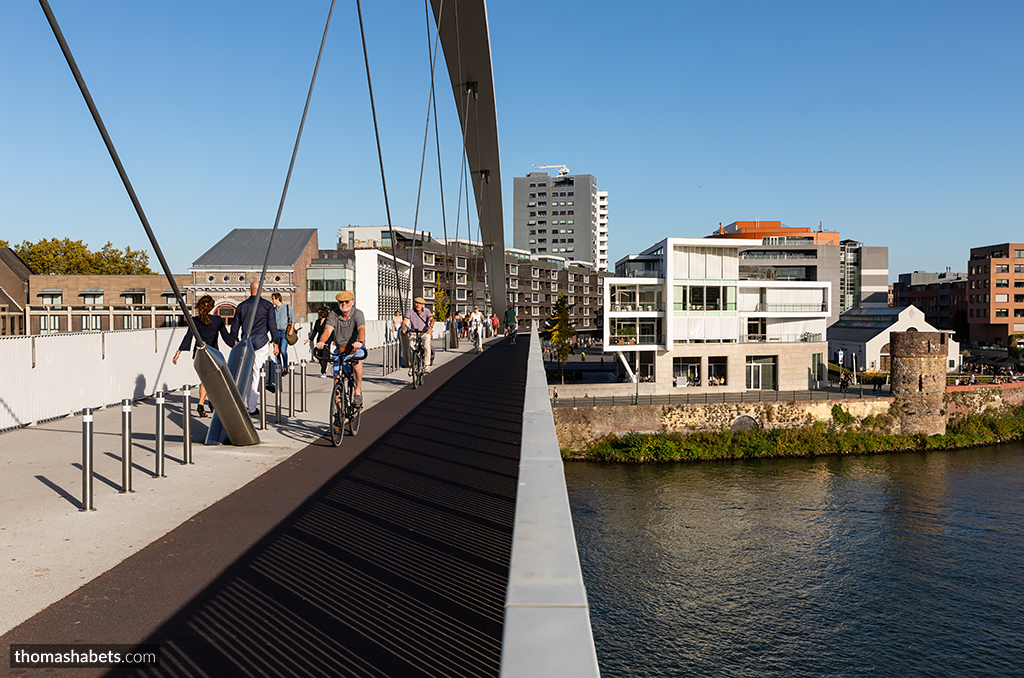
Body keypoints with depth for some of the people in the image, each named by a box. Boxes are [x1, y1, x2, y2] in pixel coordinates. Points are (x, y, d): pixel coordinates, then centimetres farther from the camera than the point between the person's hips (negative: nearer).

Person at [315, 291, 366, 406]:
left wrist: (360, 342, -53)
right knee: (337, 378, -3)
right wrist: (321, 342, -44)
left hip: (356, 348, -3)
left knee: (357, 363, -35)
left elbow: (361, 329, -31)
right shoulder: (333, 315, -8)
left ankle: (358, 391, -13)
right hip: (340, 349, 3)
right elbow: (327, 330, -23)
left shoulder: (357, 313, -14)